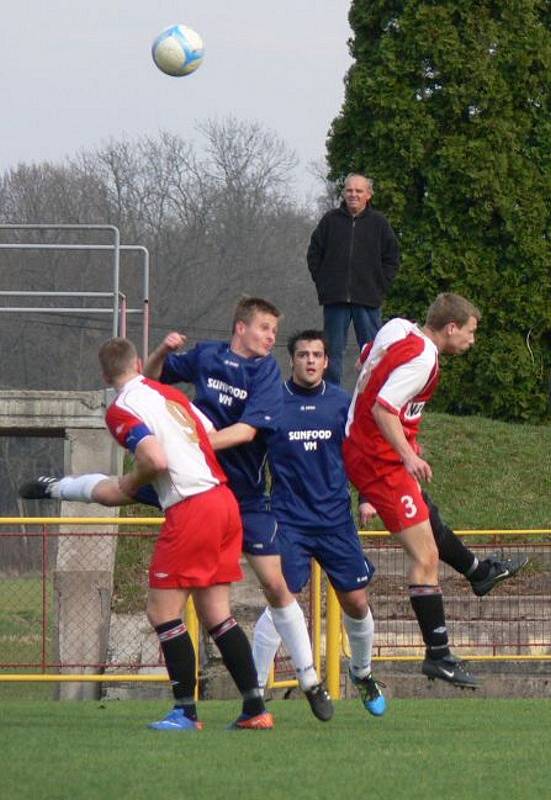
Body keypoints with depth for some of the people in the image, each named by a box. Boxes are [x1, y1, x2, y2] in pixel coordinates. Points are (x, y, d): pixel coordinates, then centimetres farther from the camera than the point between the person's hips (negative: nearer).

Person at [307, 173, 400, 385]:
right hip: (335, 299, 1)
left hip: (368, 301, -1)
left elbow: (392, 258, 8)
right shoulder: (330, 220, 5)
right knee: (332, 352, 4)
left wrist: (380, 287, -1)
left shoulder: (378, 223, 4)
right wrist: (322, 283, 3)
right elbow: (313, 254, 11)